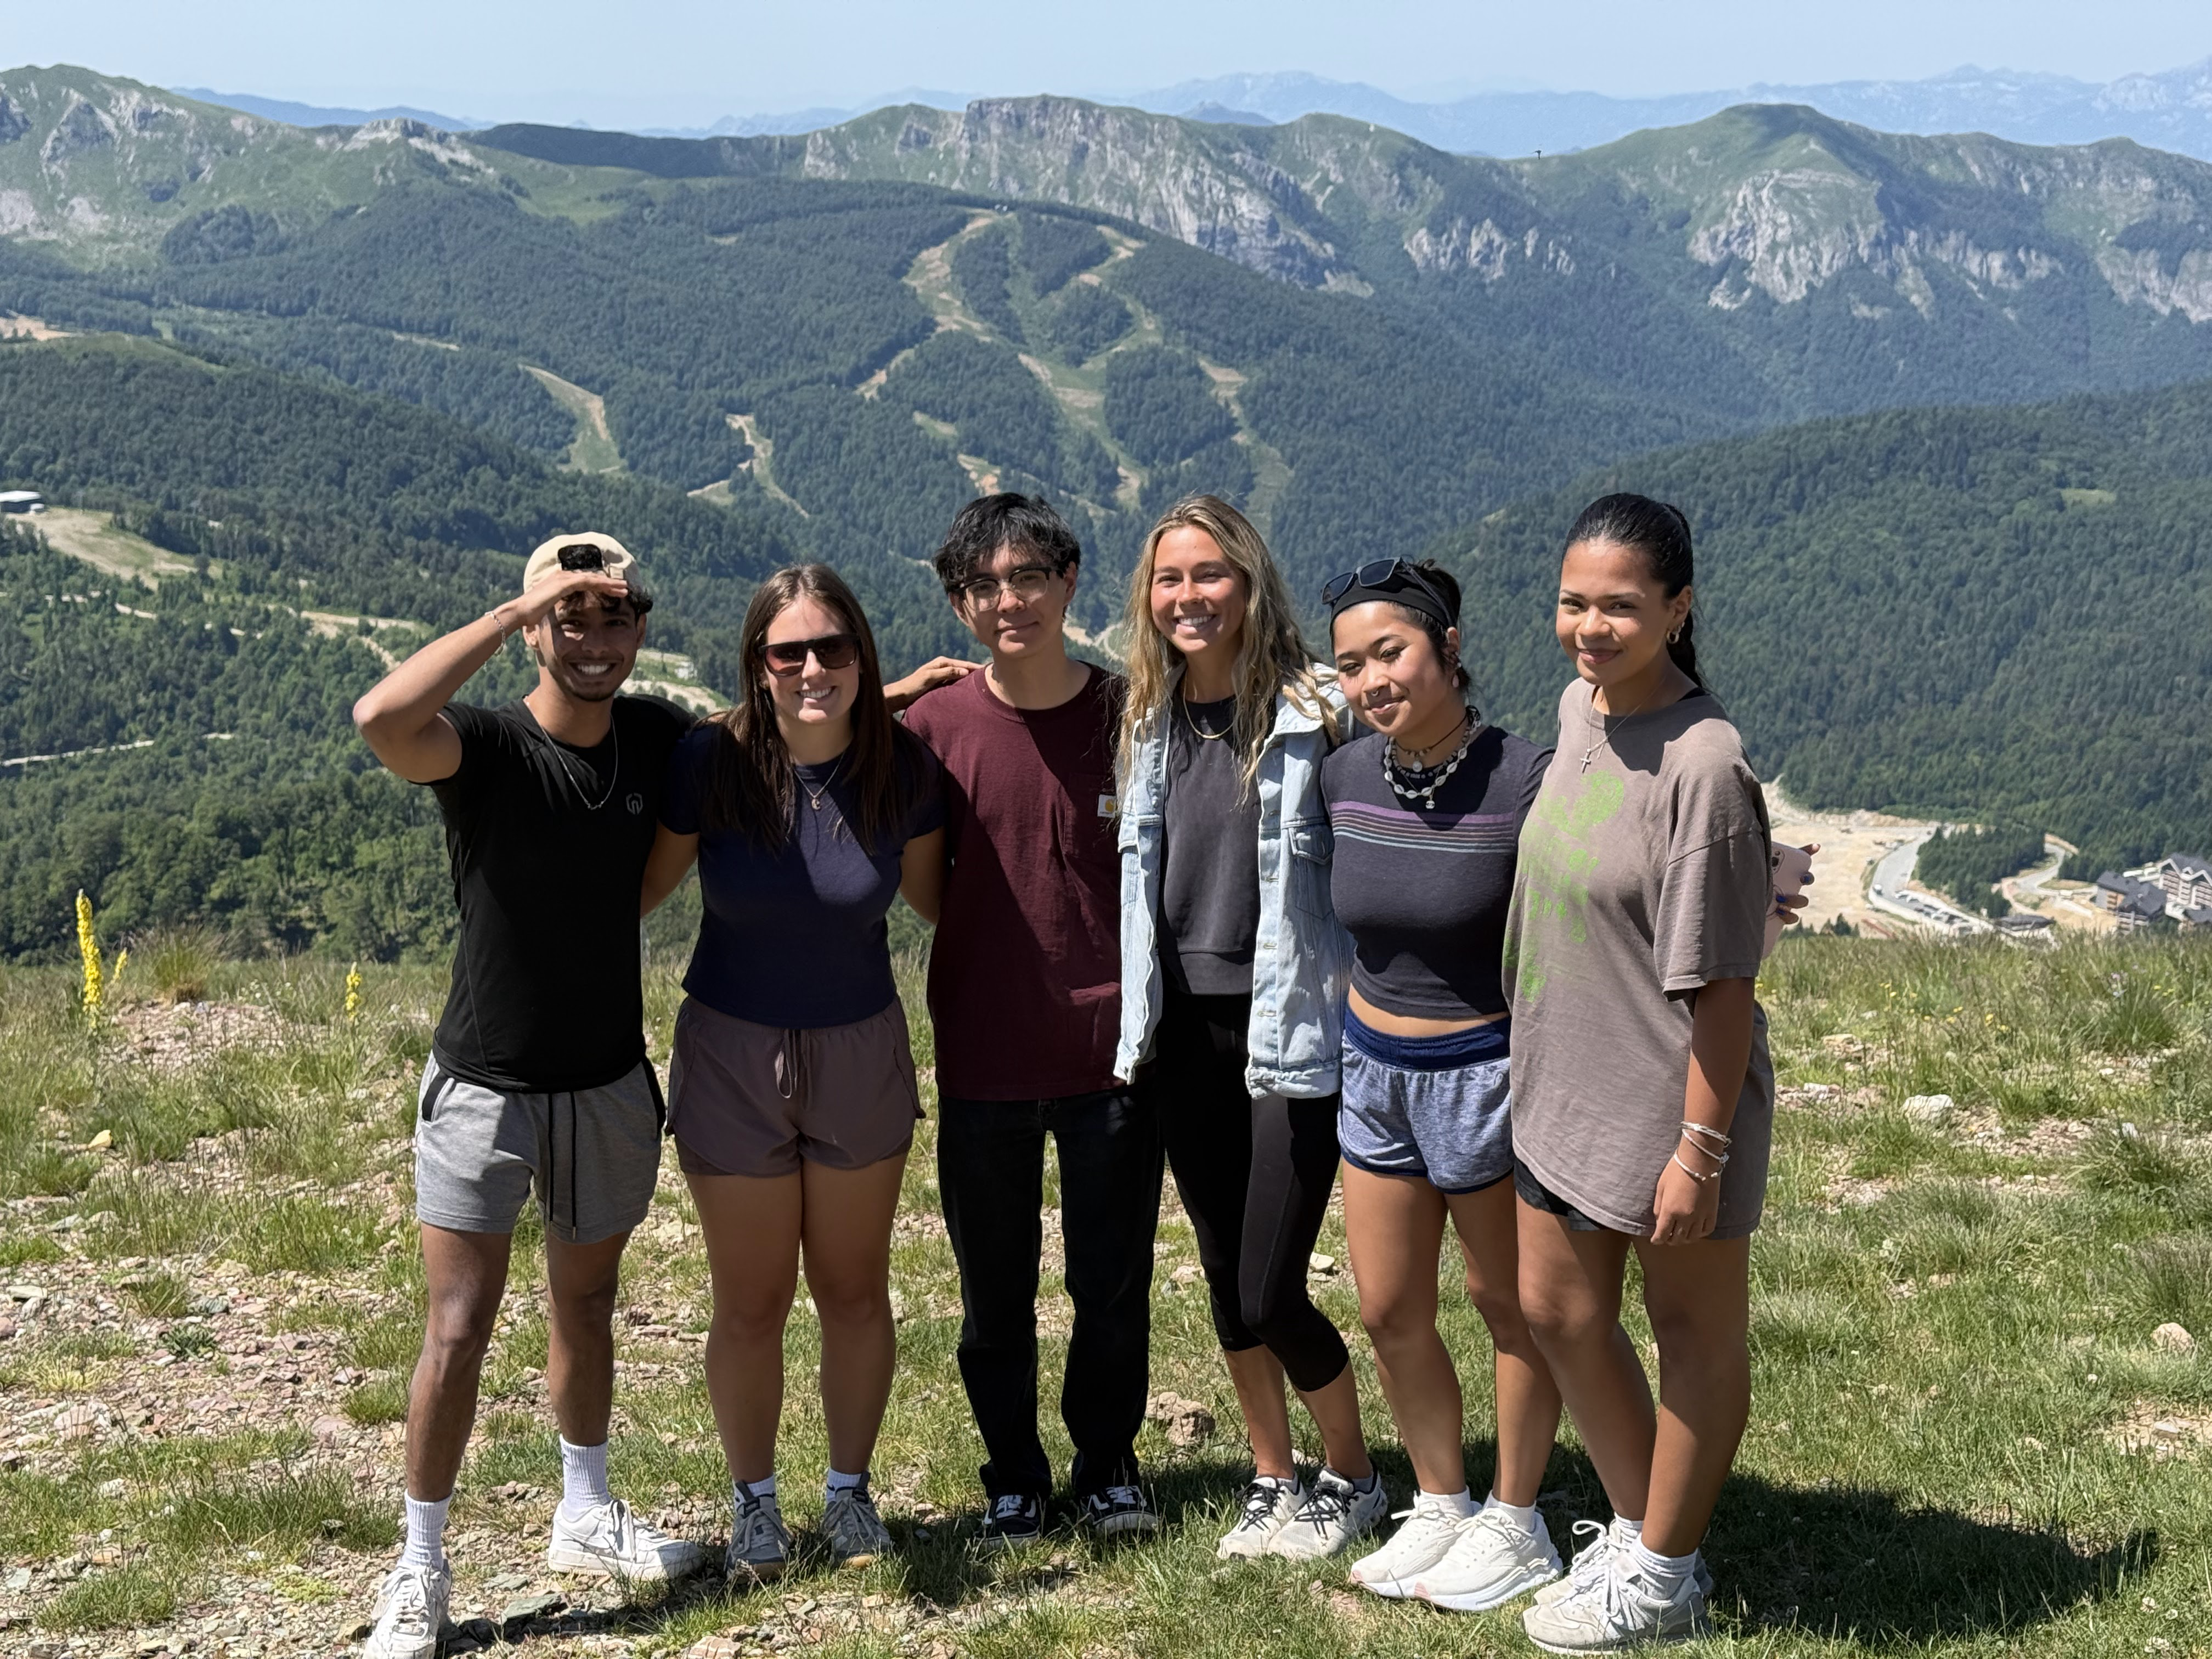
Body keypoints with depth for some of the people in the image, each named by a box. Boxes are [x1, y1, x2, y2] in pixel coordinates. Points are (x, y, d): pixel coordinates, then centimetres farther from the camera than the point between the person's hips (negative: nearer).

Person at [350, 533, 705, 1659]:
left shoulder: (659, 738, -4)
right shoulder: (484, 747, -19)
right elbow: (380, 718, -41)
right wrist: (523, 608, -36)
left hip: (611, 1086, 4)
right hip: (486, 1089, -4)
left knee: (586, 1308, 20)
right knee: (459, 1332, -2)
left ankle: (585, 1520, 37)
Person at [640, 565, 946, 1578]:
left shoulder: (902, 769, -12)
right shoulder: (711, 761, -18)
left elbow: (932, 896, 5)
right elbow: (639, 890, -6)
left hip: (862, 1055, 2)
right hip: (732, 1057, -1)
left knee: (854, 1291, 15)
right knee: (751, 1303, 10)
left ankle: (850, 1490, 35)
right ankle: (753, 1498, 31)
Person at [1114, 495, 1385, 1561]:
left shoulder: (1313, 714, -10)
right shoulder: (1151, 721, 8)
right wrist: (1136, 1024, 14)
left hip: (1286, 1032, -5)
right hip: (1182, 1033, 6)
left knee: (1271, 1294, -3)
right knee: (1225, 1281, 13)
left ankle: (1353, 1479, 20)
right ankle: (1271, 1481, 29)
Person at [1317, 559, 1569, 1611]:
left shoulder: (1525, 784, -21)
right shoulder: (1343, 777, -5)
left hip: (1484, 1067, -5)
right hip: (1373, 1065, 5)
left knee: (1508, 1304, 13)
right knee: (1388, 1311, 14)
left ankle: (1515, 1524, 30)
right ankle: (1440, 1503, 35)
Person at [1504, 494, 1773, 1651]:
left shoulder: (1704, 765, -24)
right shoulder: (1579, 706, 1)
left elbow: (1720, 986, -21)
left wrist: (1699, 1146, -19)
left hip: (1669, 1097, -9)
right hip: (1561, 1080, 9)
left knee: (1694, 1329, 12)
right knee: (1557, 1309, 19)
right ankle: (1641, 1527, 39)